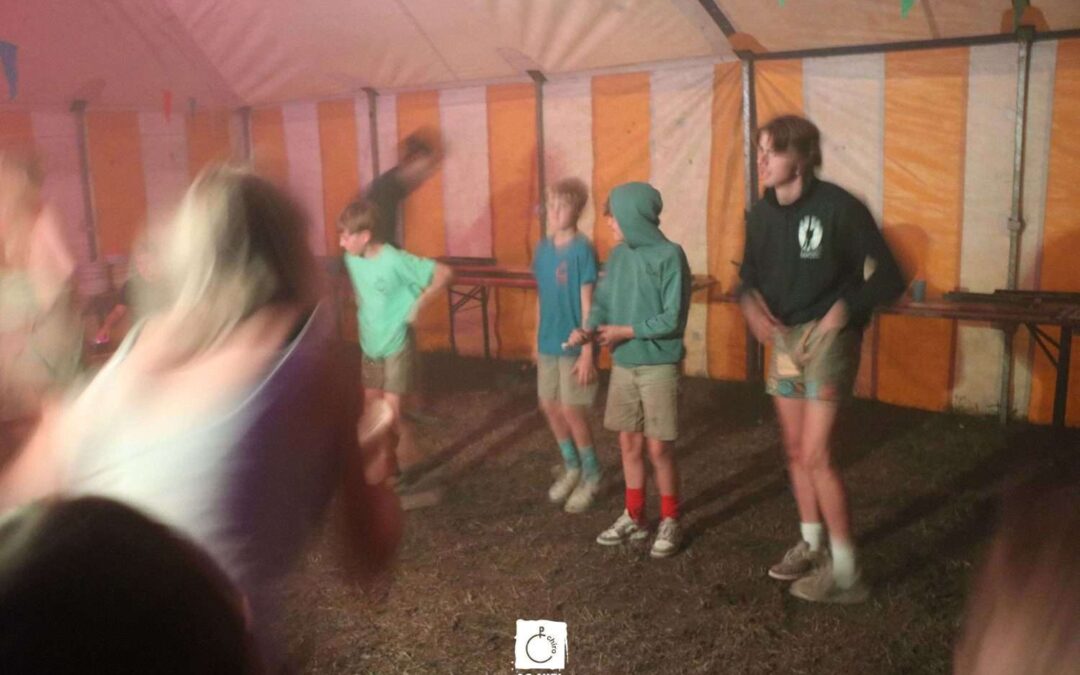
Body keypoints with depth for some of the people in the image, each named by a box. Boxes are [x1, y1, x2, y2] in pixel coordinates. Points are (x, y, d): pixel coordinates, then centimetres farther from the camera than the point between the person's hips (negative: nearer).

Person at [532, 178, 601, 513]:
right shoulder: (544, 247, 4)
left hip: (573, 345, -6)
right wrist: (537, 340, 14)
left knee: (572, 410, -1)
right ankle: (572, 467, 32)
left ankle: (591, 475, 20)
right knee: (550, 406, 12)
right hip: (548, 343, 7)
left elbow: (587, 305, -15)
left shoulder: (582, 250, -15)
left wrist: (587, 352, -16)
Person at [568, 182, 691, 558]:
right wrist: (590, 329, -11)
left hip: (658, 367, -6)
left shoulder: (669, 255, -14)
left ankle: (670, 522, 20)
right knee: (629, 444, 13)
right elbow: (603, 301, 9)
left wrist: (625, 331, -15)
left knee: (658, 448, 2)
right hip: (622, 366, 6)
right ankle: (634, 517, 29)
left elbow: (674, 319, -17)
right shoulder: (618, 255, 5)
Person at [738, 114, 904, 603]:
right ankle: (812, 545, 33)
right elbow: (750, 275, 13)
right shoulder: (761, 214, 1)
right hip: (783, 338, 7)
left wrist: (845, 309, -24)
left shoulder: (838, 208, -18)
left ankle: (845, 572, 4)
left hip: (827, 338, -7)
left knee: (815, 456, -10)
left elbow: (888, 280, -13)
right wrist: (750, 302, -7)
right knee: (796, 450, 15)